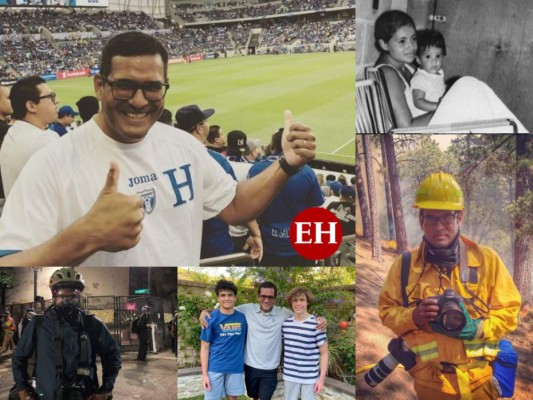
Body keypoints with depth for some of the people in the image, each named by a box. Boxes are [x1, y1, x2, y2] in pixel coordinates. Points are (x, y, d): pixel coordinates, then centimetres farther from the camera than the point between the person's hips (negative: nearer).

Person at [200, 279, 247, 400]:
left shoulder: (242, 318, 2)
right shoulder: (211, 318, -6)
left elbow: (245, 342, 11)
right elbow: (204, 347, -4)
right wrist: (204, 374, -9)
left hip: (236, 368, 3)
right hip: (215, 368, -2)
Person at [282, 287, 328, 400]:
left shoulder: (316, 324, -12)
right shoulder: (285, 323, 1)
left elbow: (324, 353, -7)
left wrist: (322, 378, -10)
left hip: (310, 378, -4)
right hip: (289, 376, 4)